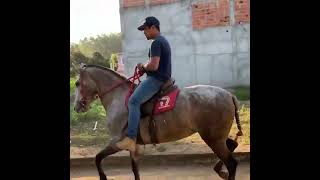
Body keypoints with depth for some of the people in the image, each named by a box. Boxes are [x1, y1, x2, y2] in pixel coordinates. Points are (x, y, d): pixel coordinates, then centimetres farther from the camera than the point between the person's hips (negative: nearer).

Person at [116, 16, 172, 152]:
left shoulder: (156, 43, -15)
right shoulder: (163, 41, 20)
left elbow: (154, 66, -25)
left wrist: (143, 66, -5)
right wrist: (145, 68, 12)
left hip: (156, 79, -11)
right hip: (162, 79, 11)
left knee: (134, 101, -23)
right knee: (137, 99, 24)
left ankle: (131, 138, -34)